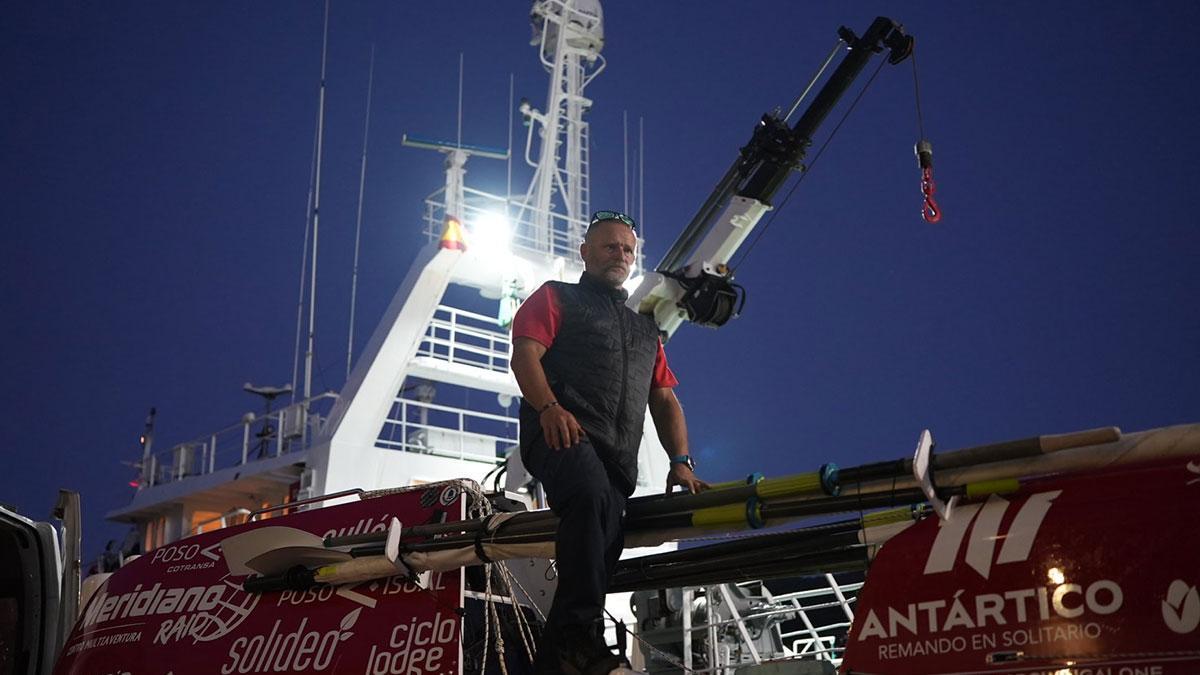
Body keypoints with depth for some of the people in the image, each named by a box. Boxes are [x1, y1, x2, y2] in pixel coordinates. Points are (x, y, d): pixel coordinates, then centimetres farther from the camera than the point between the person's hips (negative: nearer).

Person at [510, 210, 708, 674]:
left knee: (599, 556, -6)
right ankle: (580, 635, -39)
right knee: (591, 495, -36)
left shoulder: (645, 327, 34)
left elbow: (665, 399, 27)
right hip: (562, 435, -6)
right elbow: (525, 354, 2)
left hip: (619, 459, 6)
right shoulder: (556, 297, 19)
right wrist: (549, 406, -18)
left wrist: (680, 461, 11)